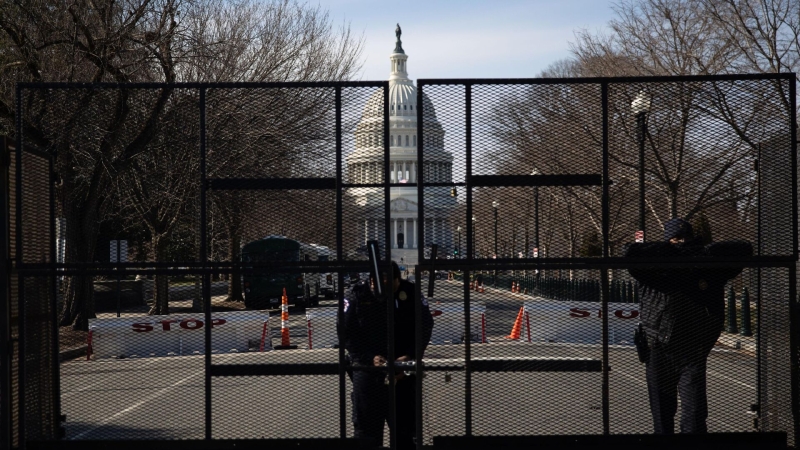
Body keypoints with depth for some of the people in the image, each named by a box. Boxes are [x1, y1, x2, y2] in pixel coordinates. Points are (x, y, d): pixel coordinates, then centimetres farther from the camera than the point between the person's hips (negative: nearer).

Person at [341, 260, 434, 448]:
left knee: (405, 429, 12)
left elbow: (425, 327, 0)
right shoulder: (356, 297, -8)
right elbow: (347, 334, -7)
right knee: (367, 428, 4)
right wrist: (369, 358, -20)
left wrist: (410, 357, -14)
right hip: (367, 368, -1)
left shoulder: (411, 293, -5)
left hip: (404, 370, 1)